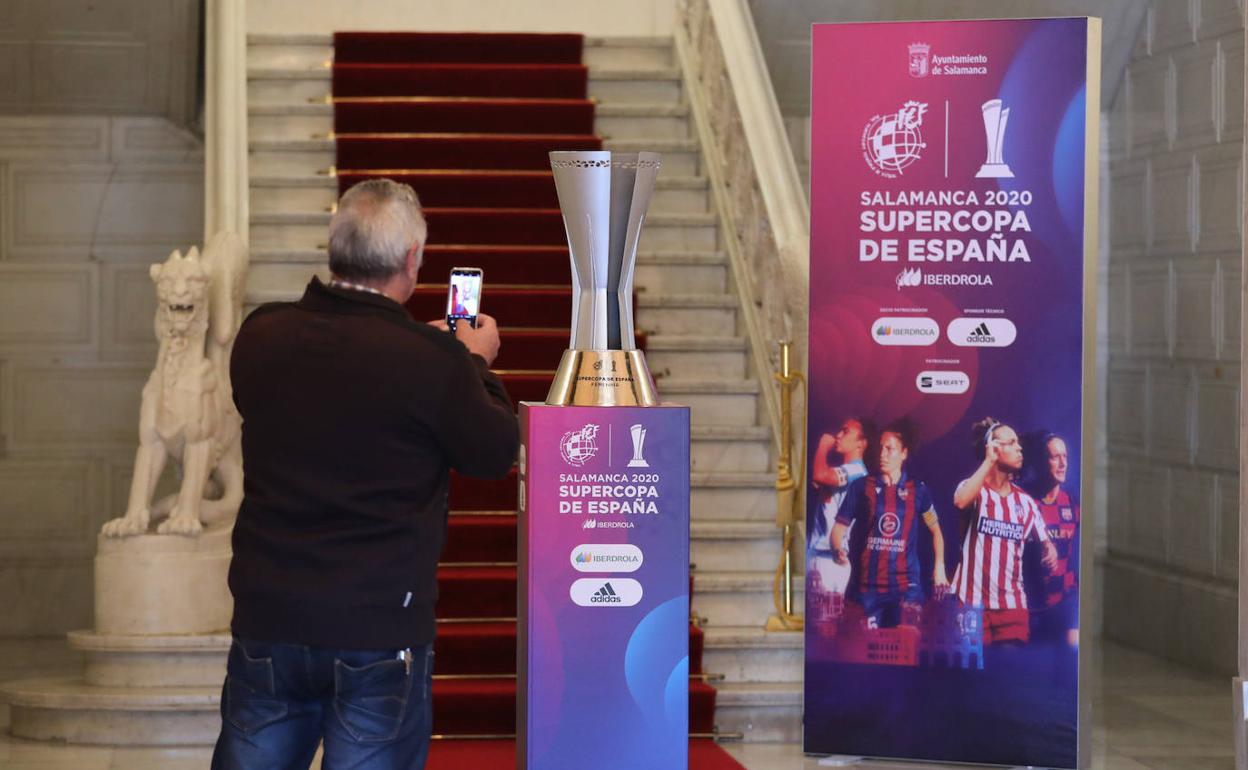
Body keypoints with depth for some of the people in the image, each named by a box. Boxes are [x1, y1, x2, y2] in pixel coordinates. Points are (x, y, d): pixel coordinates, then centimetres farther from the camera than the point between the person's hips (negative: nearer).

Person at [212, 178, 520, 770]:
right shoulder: (434, 360, -15)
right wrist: (477, 364, 17)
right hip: (379, 631, -4)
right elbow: (494, 454, 0)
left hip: (266, 618, 4)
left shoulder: (260, 336, -1)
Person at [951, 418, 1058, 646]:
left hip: (1012, 602, 4)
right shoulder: (974, 489, -2)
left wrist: (1050, 550, -6)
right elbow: (961, 502, -26)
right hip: (972, 601, -4)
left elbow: (1044, 540, 19)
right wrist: (989, 461, -20)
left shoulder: (1025, 501, 11)